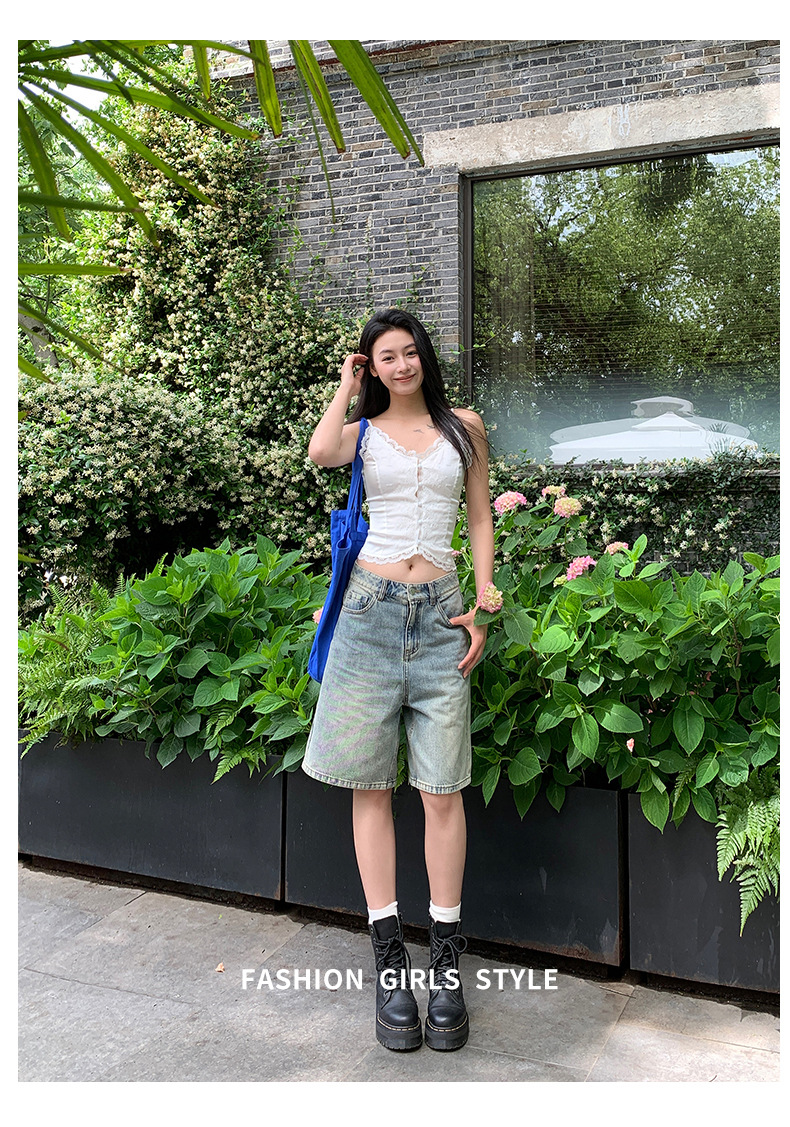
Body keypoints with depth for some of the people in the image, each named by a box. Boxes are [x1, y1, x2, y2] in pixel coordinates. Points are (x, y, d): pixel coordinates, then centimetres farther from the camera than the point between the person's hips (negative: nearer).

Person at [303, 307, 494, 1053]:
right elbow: (319, 454, -14)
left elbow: (480, 520, 13)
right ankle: (389, 957, 11)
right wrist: (346, 388, 1)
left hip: (441, 613, 0)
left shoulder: (463, 427, 12)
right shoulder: (364, 430, 10)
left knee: (442, 789, -2)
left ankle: (446, 960, 10)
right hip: (372, 607, 0)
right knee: (370, 784, 1)